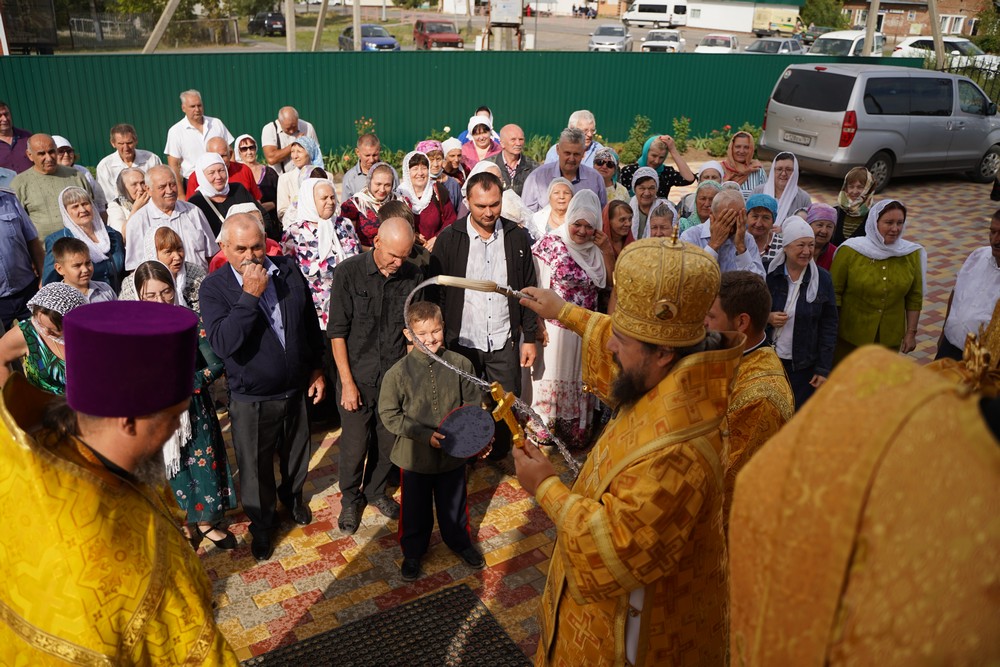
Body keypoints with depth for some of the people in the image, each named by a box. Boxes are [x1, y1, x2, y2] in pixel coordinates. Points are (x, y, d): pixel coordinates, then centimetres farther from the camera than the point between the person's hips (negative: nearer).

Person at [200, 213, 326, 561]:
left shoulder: (289, 271, -8)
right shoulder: (214, 288, -18)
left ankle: (292, 495, 55)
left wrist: (317, 368, 8)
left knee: (296, 453, 25)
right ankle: (261, 523, 40)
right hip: (251, 398, -3)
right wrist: (249, 296, -34)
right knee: (256, 467, 15)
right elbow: (223, 344, -31)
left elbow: (310, 322, 4)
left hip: (296, 389, 3)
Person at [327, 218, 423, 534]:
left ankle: (375, 491, 39)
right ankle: (350, 499, 31)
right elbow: (337, 331, -8)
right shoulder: (348, 272, -11)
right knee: (355, 445, 4)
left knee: (389, 442, 12)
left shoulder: (413, 275, -4)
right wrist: (347, 382, -9)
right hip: (357, 376, -2)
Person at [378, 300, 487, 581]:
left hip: (453, 452, 2)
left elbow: (473, 402, 0)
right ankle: (412, 551, 40)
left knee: (454, 502, 21)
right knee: (415, 507, 16)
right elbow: (388, 414, -11)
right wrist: (424, 434, -19)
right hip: (414, 454, -1)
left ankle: (460, 542, 47)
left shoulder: (460, 364, -10)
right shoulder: (398, 373, -15)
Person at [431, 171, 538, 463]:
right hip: (462, 342, -1)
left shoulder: (517, 237, -1)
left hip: (504, 343, 1)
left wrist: (530, 337, 4)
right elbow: (436, 294, -3)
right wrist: (439, 342, -5)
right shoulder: (449, 239, -7)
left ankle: (500, 458, 33)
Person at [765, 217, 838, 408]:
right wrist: (767, 318, -18)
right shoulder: (768, 273, -6)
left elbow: (829, 326, 0)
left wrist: (824, 369, -3)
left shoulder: (823, 279, -4)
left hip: (804, 365, 0)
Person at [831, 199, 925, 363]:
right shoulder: (850, 251, -11)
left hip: (890, 339, 3)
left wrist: (911, 332, 6)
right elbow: (834, 292, -7)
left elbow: (914, 298, 6)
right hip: (849, 337, -2)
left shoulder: (911, 254, -2)